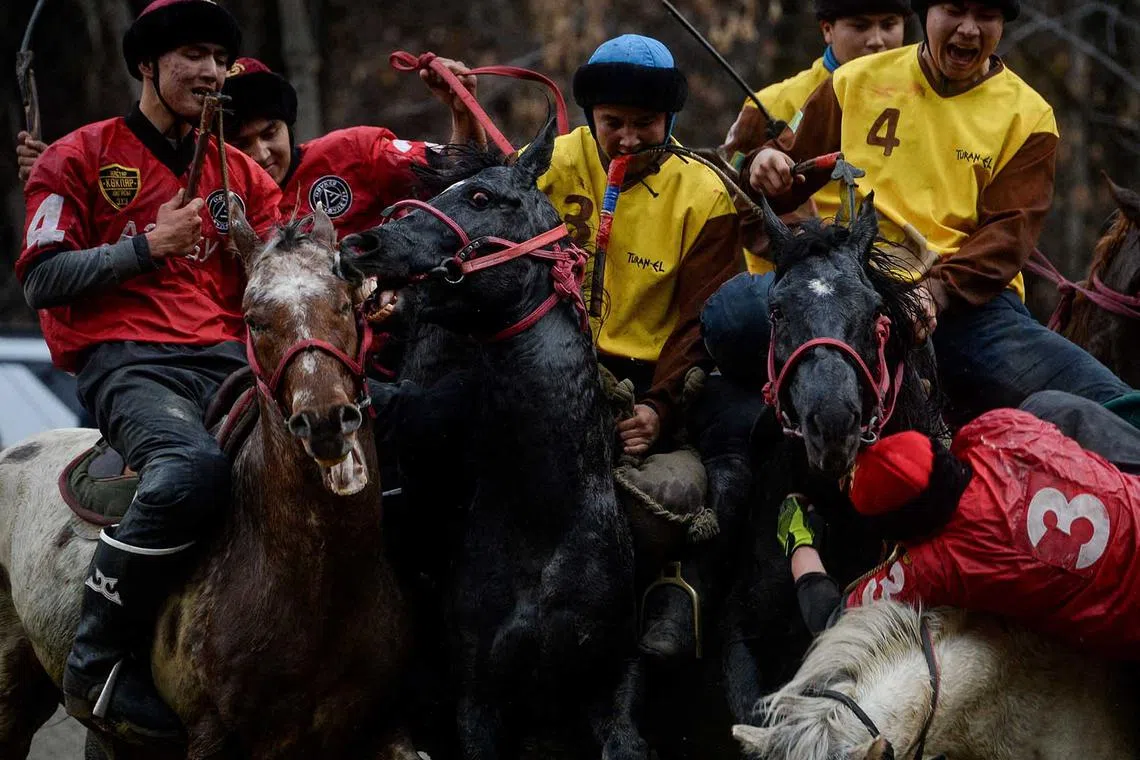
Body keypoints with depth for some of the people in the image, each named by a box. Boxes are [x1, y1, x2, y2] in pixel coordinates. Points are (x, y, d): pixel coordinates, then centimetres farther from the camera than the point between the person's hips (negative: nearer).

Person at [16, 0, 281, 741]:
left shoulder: (242, 175, 21)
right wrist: (147, 246, -9)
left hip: (227, 358, 6)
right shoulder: (83, 158, 8)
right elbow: (43, 279, -1)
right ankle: (99, 666, -26)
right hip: (124, 360, -5)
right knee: (194, 465, -38)